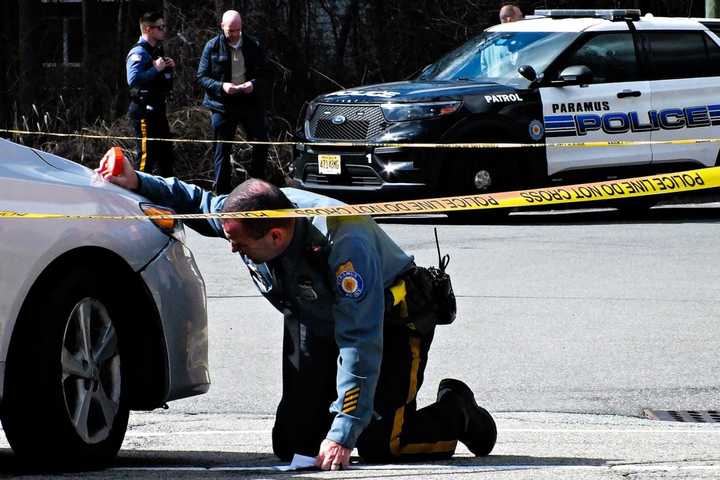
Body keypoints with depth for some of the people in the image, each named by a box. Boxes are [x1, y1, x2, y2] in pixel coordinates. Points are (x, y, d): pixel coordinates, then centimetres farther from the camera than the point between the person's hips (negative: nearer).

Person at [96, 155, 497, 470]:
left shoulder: (346, 246, -42)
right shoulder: (247, 216, -23)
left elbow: (360, 345, -41)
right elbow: (197, 202, 1)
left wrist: (343, 435, -42)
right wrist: (136, 183, -15)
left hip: (391, 324, -6)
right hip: (317, 325, 6)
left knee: (378, 446, -15)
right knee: (293, 443, -3)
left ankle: (456, 414, 14)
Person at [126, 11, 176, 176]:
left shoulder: (157, 50, 15)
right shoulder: (138, 53, -14)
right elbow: (133, 79, -28)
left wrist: (169, 68, 7)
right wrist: (156, 69, -24)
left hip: (157, 109, 10)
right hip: (144, 111, -10)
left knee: (166, 154, 16)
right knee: (147, 156, -8)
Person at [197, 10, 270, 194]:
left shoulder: (253, 46, 5)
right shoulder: (213, 47, -1)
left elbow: (262, 74, 10)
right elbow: (201, 77, -1)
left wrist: (253, 84, -13)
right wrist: (221, 86, -18)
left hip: (249, 101, 2)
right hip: (223, 104, -2)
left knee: (261, 143, -1)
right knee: (222, 150, 2)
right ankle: (221, 192, 7)